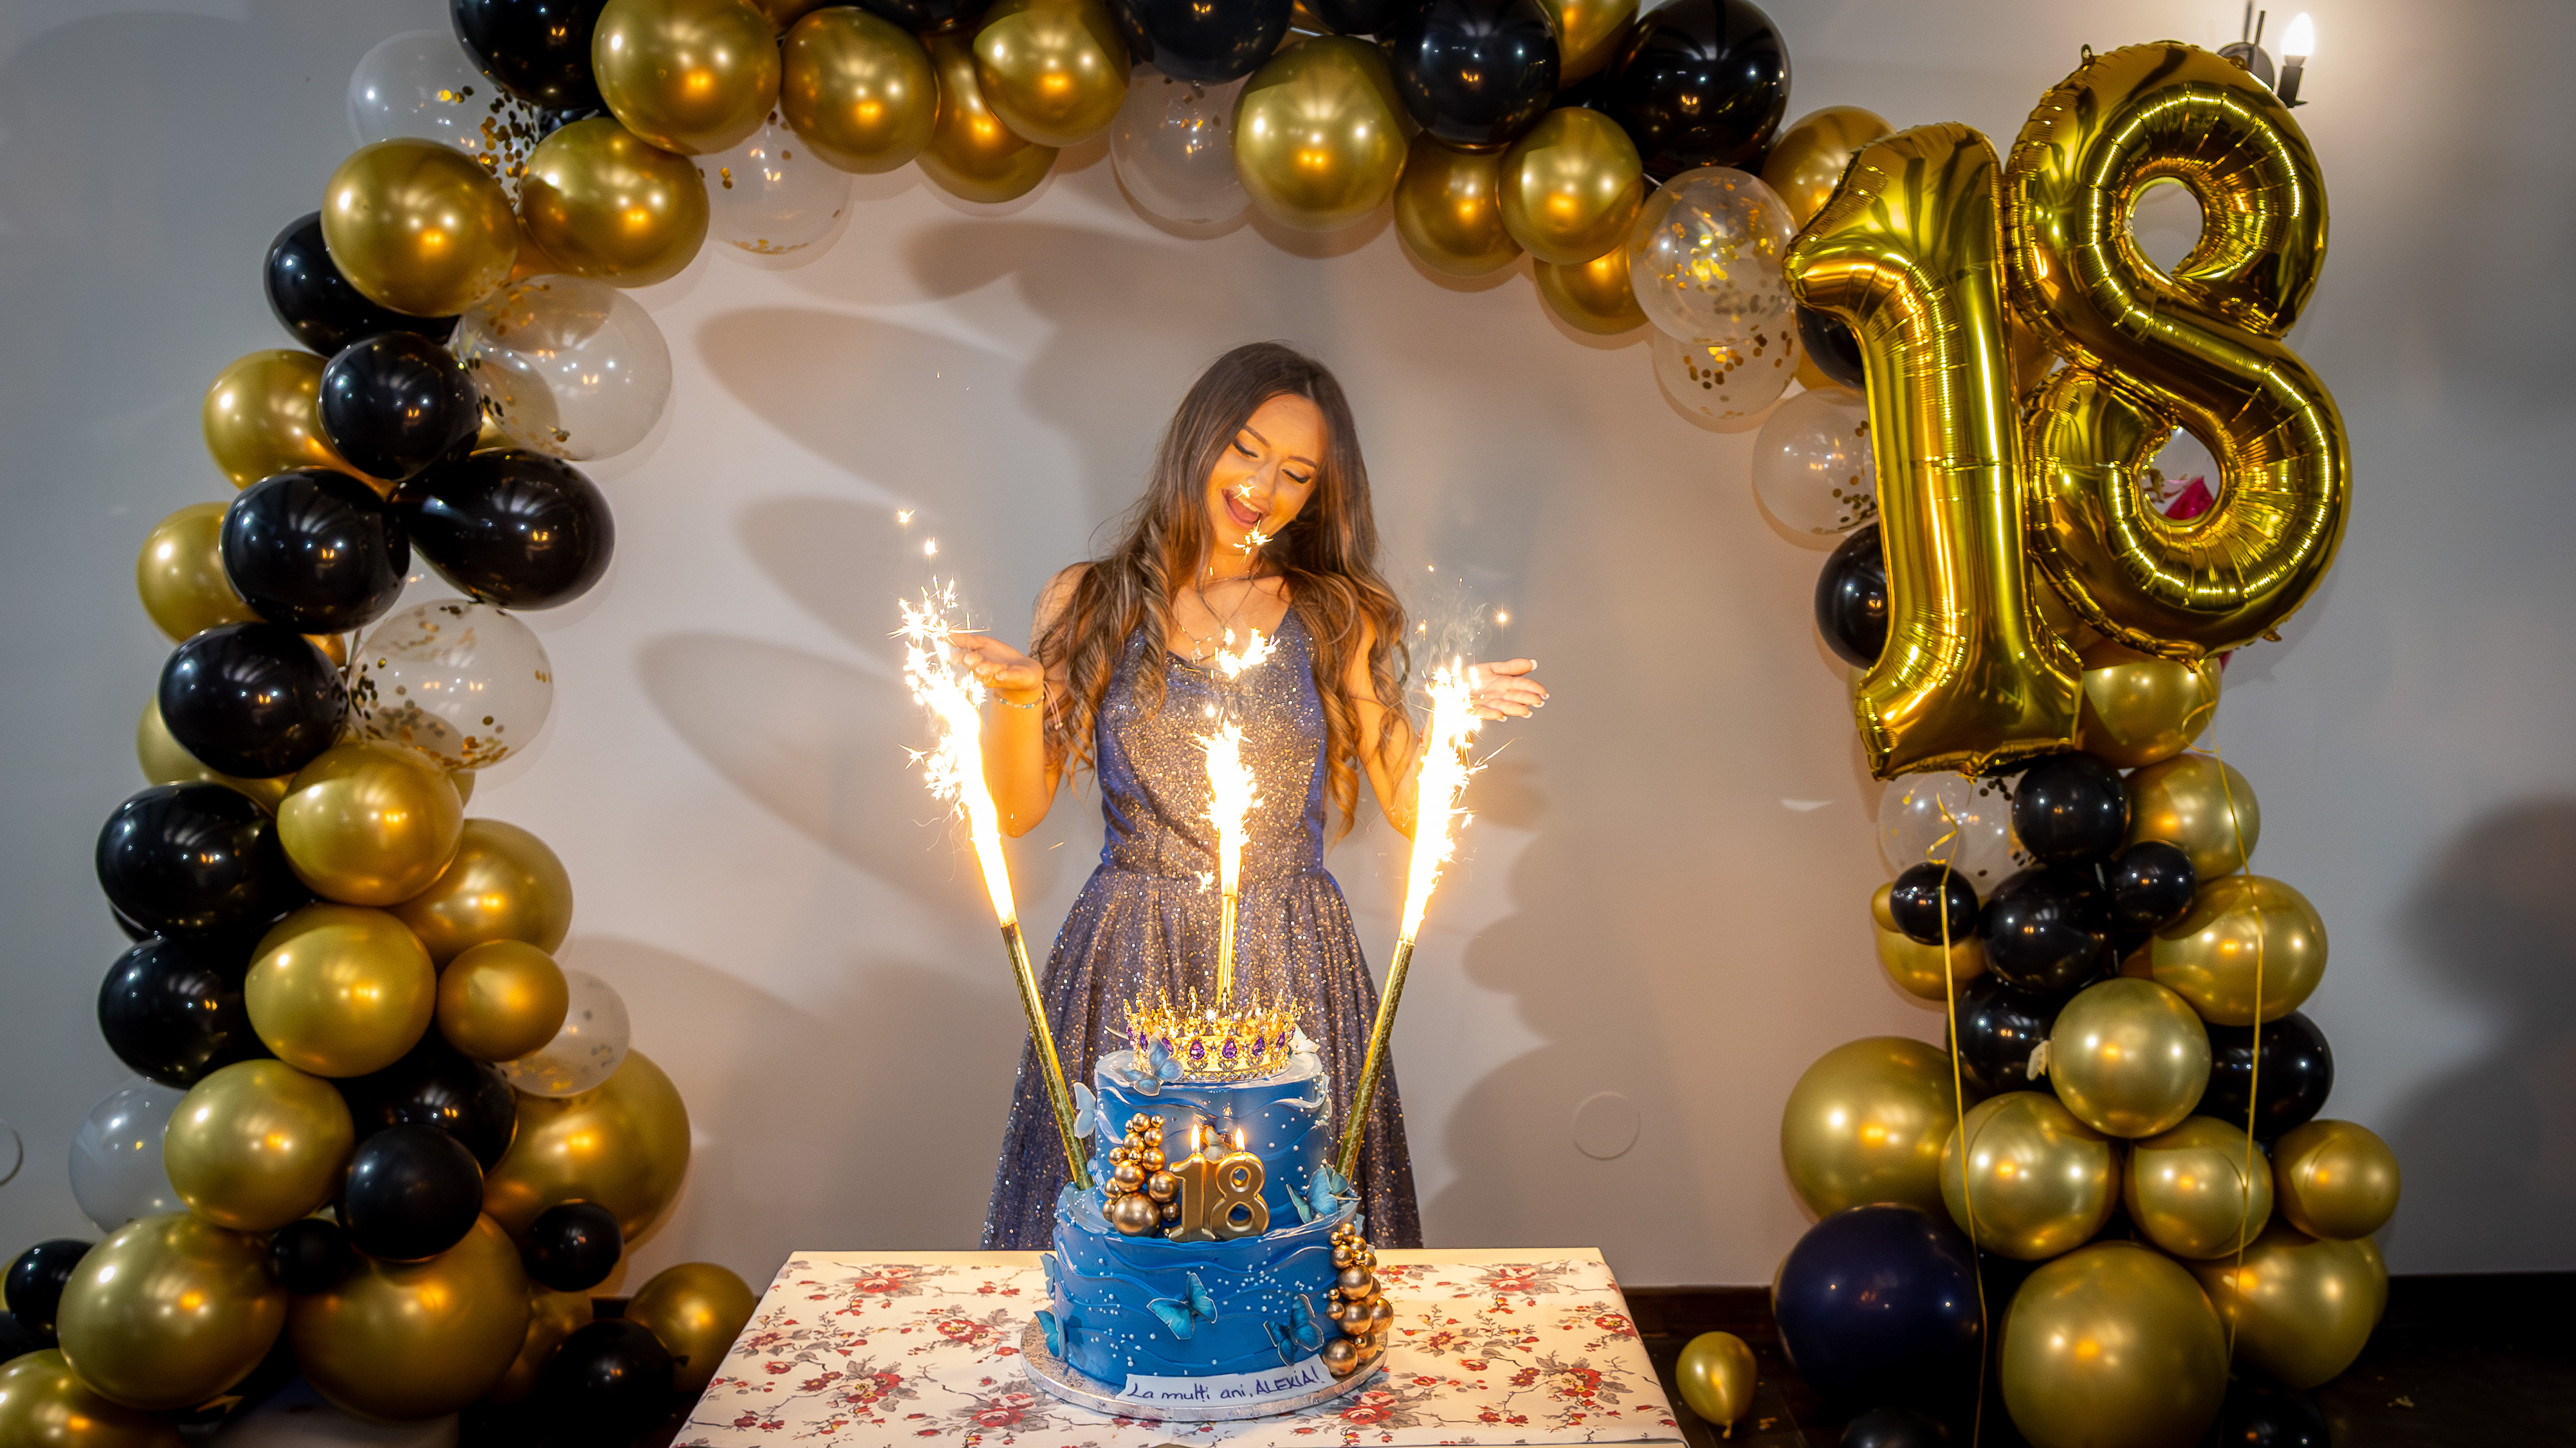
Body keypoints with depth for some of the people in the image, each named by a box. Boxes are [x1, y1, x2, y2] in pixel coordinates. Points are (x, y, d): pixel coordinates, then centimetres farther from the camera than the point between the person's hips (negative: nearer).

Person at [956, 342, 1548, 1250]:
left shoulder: (1339, 619, 6)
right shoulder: (1088, 605, 5)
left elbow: (1409, 805, 5)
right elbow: (1019, 811, 3)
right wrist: (1017, 695, -13)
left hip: (1292, 972, 1)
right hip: (1127, 971, 0)